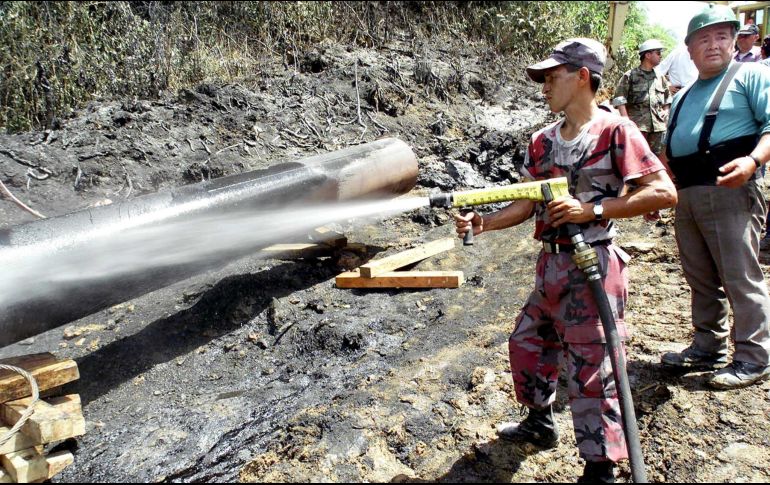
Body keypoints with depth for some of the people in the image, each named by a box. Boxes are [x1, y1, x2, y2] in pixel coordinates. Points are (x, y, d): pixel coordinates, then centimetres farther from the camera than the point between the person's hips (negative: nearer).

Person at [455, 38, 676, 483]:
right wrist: (482, 223, -8)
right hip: (551, 264, 8)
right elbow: (527, 204, 6)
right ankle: (541, 422, 43)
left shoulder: (615, 131, -11)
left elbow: (664, 193, -15)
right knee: (527, 342, 20)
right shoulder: (544, 141, 8)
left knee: (591, 370, 0)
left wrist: (592, 209, -21)